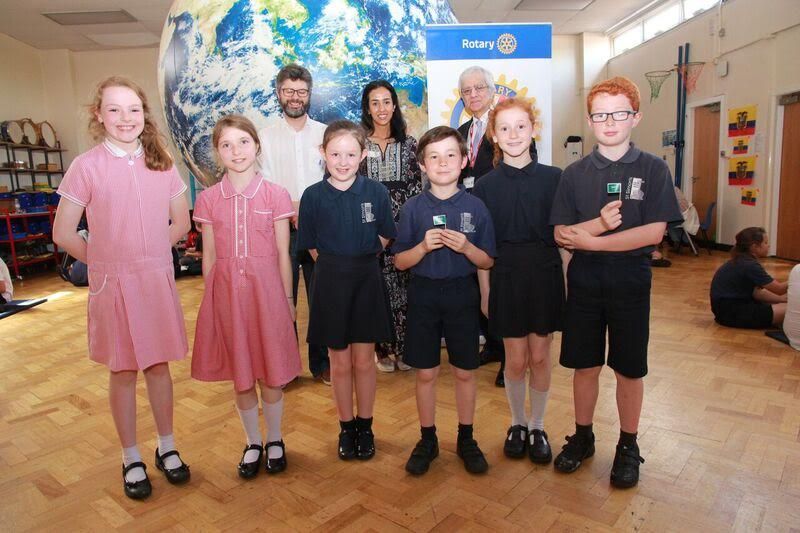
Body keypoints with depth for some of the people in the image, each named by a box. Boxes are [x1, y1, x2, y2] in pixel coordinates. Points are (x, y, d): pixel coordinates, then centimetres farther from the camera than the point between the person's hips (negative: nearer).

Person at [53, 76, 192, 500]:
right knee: (123, 371, 9)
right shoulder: (86, 166, -6)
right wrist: (105, 260, 1)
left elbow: (181, 223, 10)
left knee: (158, 364, 12)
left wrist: (147, 255, 6)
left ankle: (167, 447, 29)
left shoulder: (161, 163, 3)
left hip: (157, 280, 2)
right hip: (112, 284, -2)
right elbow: (63, 233, -2)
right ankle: (131, 459, 26)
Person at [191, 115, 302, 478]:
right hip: (226, 291, 2)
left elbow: (282, 254, 0)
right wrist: (210, 297, 6)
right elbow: (209, 255, 6)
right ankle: (253, 443, 32)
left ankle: (274, 441, 31)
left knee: (271, 373, 8)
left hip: (266, 287, -1)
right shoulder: (208, 199, 3)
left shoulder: (275, 195, -3)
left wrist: (287, 299, 0)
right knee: (240, 375, 12)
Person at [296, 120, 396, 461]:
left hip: (367, 282, 0)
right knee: (340, 362, 10)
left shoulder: (376, 192, -6)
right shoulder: (313, 196, -5)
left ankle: (365, 427, 28)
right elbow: (311, 246, 2)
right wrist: (336, 267, 0)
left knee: (364, 360, 10)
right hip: (330, 283, 0)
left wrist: (359, 262, 3)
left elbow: (384, 238, 5)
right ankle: (346, 427, 29)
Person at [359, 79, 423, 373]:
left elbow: (417, 183, 7)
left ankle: (403, 346, 15)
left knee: (403, 284, 1)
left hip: (403, 222, 1)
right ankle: (383, 348, 14)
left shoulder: (408, 142, 8)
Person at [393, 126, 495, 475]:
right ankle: (427, 440, 27)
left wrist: (466, 246, -18)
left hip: (462, 294, 0)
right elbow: (400, 262, -1)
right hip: (424, 295, 0)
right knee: (426, 374, 9)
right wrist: (424, 246, -19)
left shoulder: (475, 207, -2)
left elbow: (487, 262, 1)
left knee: (465, 372, 11)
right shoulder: (413, 208, -2)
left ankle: (466, 439, 30)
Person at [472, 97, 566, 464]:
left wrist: (569, 282, 1)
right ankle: (517, 424, 31)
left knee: (540, 357, 10)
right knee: (516, 360, 7)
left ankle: (537, 427, 29)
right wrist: (485, 292, 0)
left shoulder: (554, 179, -1)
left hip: (545, 275, 1)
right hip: (506, 276, 0)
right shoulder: (486, 186, -1)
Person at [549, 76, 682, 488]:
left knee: (629, 369, 10)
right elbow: (561, 235, -4)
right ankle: (582, 437, 31)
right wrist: (599, 223, -22)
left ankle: (628, 446, 29)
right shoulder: (574, 173, 3)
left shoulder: (653, 169, -3)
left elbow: (653, 233, -13)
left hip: (630, 282, -1)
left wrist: (589, 240, -17)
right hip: (584, 281, 2)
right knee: (584, 364, 11)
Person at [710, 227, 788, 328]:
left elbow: (756, 292, 13)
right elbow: (779, 289, -13)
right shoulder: (749, 265, -19)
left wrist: (782, 299, 6)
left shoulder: (742, 261, 10)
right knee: (787, 310, -16)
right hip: (730, 312, -10)